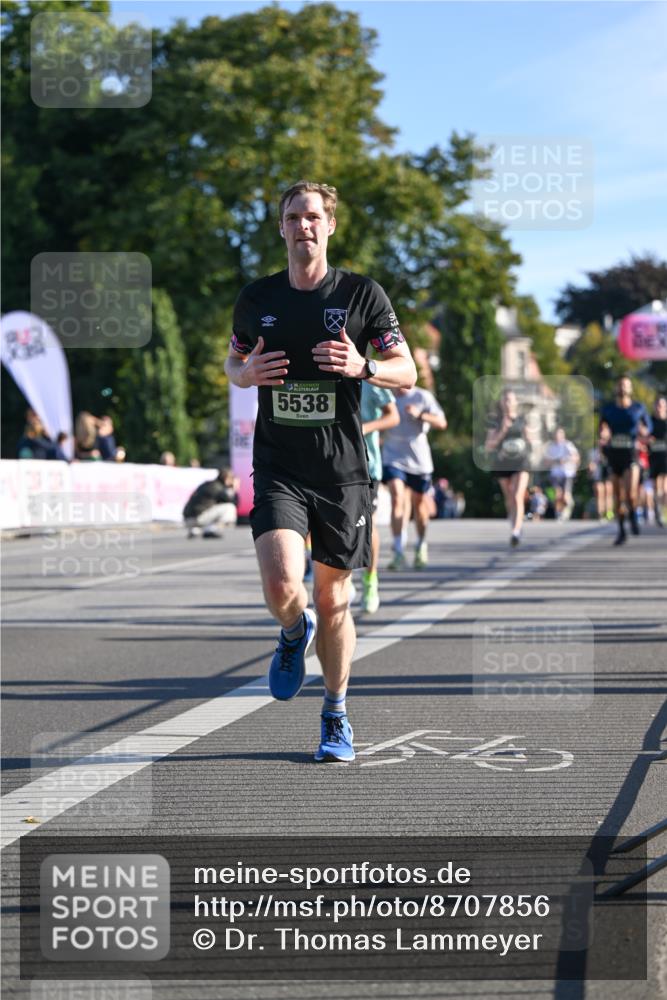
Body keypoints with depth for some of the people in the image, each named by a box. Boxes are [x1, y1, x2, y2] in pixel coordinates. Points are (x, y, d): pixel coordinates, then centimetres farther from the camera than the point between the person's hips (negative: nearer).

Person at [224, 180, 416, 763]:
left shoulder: (362, 294, 0)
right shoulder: (257, 298, 6)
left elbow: (407, 373, 3)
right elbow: (233, 361, 21)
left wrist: (362, 367, -18)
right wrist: (247, 373, -4)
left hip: (342, 470, 0)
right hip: (278, 468, 0)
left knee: (333, 599, 7)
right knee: (282, 588, -19)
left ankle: (336, 717, 26)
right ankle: (296, 632, 19)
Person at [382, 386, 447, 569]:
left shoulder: (423, 397, -4)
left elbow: (441, 423, -8)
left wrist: (420, 414, -24)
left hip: (419, 460, 0)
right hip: (393, 457, 0)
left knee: (419, 504, 12)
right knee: (397, 498, -20)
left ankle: (421, 546, 37)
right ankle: (398, 552, -23)